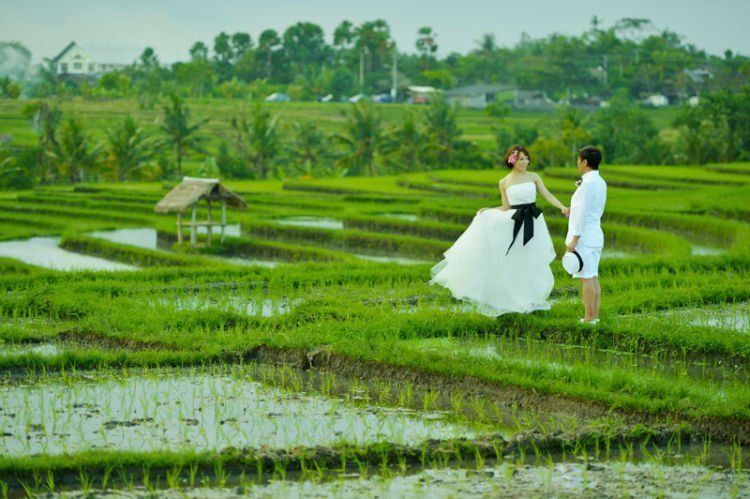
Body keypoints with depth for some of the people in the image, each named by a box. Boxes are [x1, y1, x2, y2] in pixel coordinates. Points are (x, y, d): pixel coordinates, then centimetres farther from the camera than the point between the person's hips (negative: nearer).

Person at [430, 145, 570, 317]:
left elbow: (547, 195, -4)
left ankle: (531, 300, 21)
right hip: (514, 223, -1)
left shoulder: (534, 177, 4)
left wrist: (562, 207, -18)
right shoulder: (504, 182, 2)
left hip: (533, 223, 2)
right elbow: (506, 208, 5)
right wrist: (488, 210, -9)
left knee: (533, 264, 7)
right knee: (512, 264, -3)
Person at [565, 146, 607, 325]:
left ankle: (588, 318, -8)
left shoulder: (588, 183, -17)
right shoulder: (600, 182, 12)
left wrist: (574, 239, -19)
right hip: (595, 234, 10)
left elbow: (583, 214, -20)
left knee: (586, 278, -8)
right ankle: (594, 316, 11)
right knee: (593, 278, 10)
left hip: (584, 236, -10)